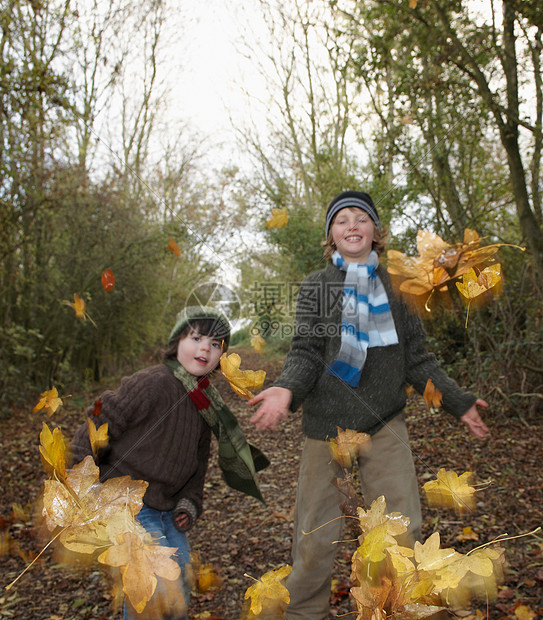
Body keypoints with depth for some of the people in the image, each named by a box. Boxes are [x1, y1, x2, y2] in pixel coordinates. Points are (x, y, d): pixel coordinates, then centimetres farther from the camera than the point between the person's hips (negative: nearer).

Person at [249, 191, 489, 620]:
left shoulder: (396, 287, 11)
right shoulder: (316, 286, 7)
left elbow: (416, 358, 13)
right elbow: (306, 352, -1)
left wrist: (458, 402, 8)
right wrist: (287, 389, -20)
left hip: (386, 423, 2)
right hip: (327, 422, -1)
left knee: (403, 529, 2)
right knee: (316, 532, 4)